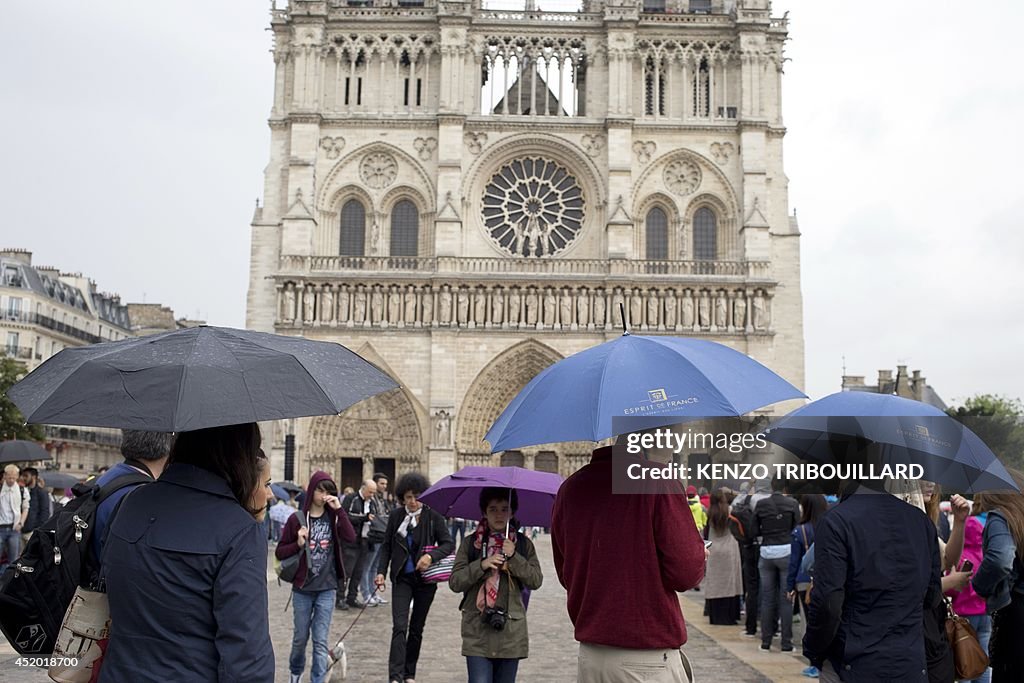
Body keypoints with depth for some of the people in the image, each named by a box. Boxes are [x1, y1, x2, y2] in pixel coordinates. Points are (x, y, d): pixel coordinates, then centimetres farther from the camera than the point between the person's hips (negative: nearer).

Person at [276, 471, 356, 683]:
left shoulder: (333, 518, 1)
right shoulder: (297, 519, -4)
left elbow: (351, 537, -16)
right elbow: (279, 552, -1)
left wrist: (339, 509, -19)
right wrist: (298, 544, -19)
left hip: (327, 589, 0)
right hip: (302, 588, 0)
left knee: (321, 640, 1)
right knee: (300, 637, 15)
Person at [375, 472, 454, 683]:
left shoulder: (433, 517, -7)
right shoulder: (396, 516, -1)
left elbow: (449, 543, -8)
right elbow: (386, 546, 6)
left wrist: (431, 556, -25)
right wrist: (381, 571, -5)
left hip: (425, 579, 0)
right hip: (402, 578, 0)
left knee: (416, 629, 11)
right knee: (399, 626, -12)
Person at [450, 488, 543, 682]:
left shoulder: (524, 544, 7)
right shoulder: (471, 544, 4)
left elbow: (536, 581, -1)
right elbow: (455, 582, -1)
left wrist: (514, 558, -13)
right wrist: (481, 565, -15)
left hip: (511, 631, 2)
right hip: (478, 630, -1)